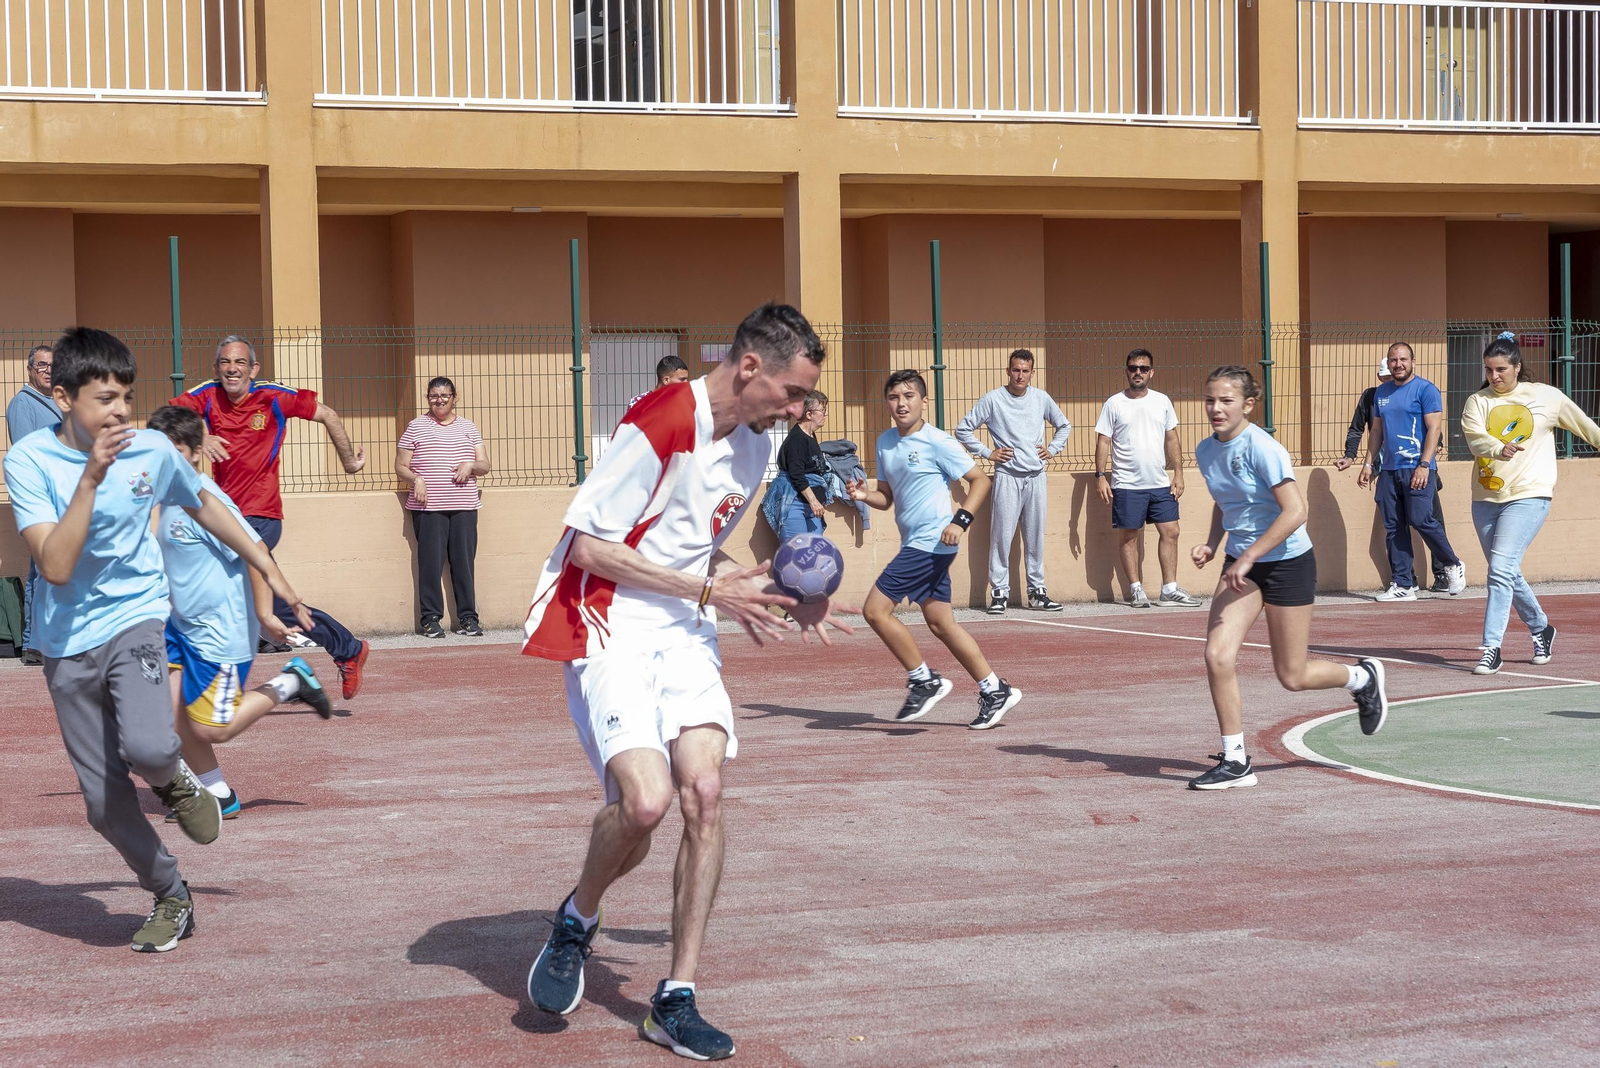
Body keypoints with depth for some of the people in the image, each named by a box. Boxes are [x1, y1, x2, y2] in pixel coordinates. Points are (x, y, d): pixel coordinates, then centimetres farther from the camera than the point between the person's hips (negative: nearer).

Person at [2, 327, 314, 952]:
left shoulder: (153, 450, -6)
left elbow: (204, 506, 15)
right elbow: (56, 566, -24)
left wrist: (269, 570, 21)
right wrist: (92, 478, -31)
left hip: (134, 620, 0)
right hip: (67, 646, 0)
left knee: (147, 747, -30)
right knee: (105, 804, 5)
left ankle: (175, 782, 6)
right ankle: (172, 900, 28)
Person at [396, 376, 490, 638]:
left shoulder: (468, 427, 16)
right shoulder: (416, 426, 8)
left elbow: (485, 466, 16)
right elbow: (400, 466, 6)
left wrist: (471, 465, -6)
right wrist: (415, 479, -13)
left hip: (464, 508, 2)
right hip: (428, 508, -2)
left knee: (464, 562, 0)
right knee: (430, 562, -5)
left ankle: (467, 617, 5)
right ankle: (431, 618, 1)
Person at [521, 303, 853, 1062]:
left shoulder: (754, 445, 9)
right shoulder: (660, 425, -18)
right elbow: (587, 545, -17)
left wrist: (763, 593, 5)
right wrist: (710, 591, -15)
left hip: (685, 635, 7)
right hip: (610, 628, -7)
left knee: (704, 791, -11)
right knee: (646, 799, -22)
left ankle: (676, 1000, -2)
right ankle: (576, 921, 10)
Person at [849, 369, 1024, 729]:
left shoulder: (937, 442, -10)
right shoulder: (885, 443, 12)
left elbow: (980, 480, -7)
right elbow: (887, 497, 19)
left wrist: (961, 520, -18)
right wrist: (865, 495, -3)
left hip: (931, 542, -8)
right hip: (915, 545, 8)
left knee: (876, 609, -11)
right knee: (941, 624, 9)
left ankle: (924, 681, -1)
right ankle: (995, 690, 16)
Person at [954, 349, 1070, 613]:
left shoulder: (1041, 398, 9)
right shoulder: (992, 400, -2)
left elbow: (1064, 426, 25)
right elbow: (963, 429, 1)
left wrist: (1052, 449, 11)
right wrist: (987, 453, -3)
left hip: (1036, 477, 4)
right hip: (1007, 477, -4)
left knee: (1036, 538, 7)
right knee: (1002, 537, -6)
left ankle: (1037, 592, 14)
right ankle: (999, 593, -1)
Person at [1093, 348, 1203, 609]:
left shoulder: (1162, 401, 8)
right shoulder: (1114, 404, -1)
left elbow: (1172, 440, 12)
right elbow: (1103, 441, -1)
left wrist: (1178, 472, 5)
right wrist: (1100, 475, -8)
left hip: (1161, 483, 3)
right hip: (1127, 485, -3)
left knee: (1170, 532, 1)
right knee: (1129, 536, 1)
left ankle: (1169, 589, 7)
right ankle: (1136, 590, 9)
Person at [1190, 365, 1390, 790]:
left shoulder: (1262, 448, -21)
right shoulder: (1205, 451, 2)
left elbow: (1295, 511, -24)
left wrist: (1248, 557, -25)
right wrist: (1212, 544, 3)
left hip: (1287, 562, -6)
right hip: (1242, 564, 6)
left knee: (1293, 677, 3)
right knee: (1218, 656, -12)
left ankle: (1363, 678, 35)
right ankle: (1235, 762, -2)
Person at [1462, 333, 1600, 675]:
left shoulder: (1546, 396, 2)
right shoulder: (1477, 402, 5)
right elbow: (1475, 438, -14)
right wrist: (1499, 449, -34)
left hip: (1528, 495, -4)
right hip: (1486, 498, 4)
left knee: (1501, 569, -17)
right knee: (1508, 574, 13)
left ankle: (1491, 648, -16)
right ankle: (1541, 628, 35)